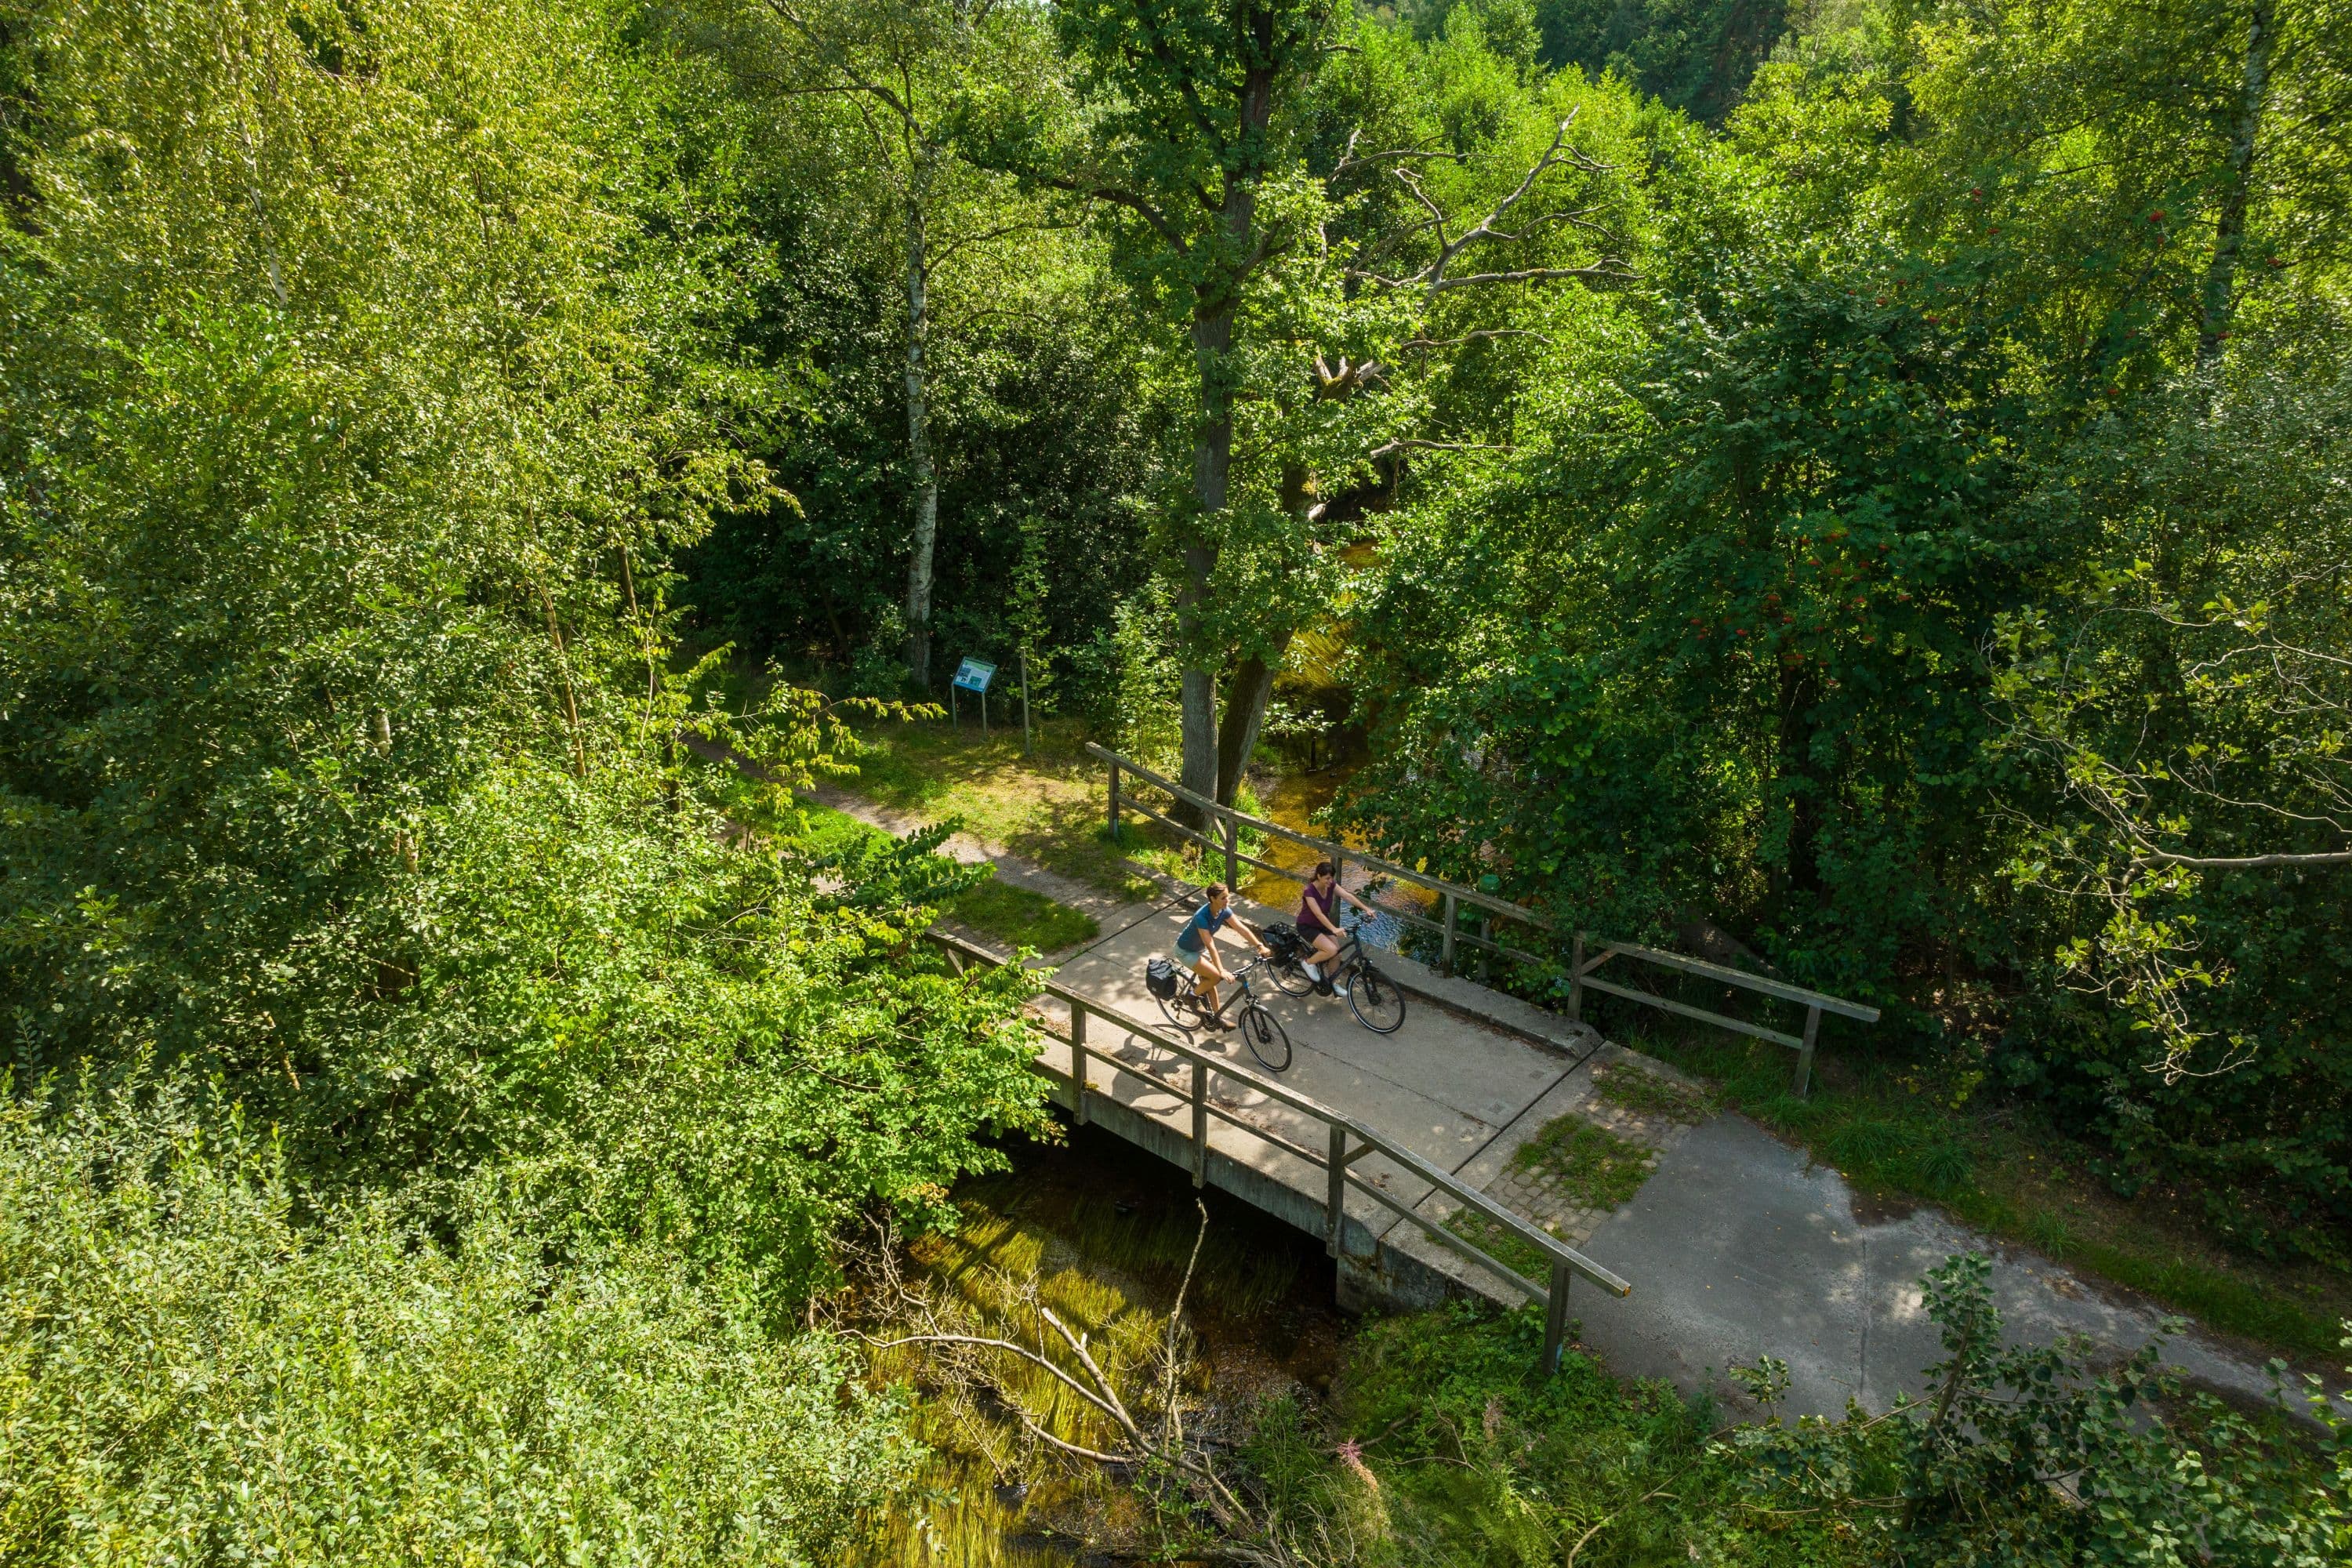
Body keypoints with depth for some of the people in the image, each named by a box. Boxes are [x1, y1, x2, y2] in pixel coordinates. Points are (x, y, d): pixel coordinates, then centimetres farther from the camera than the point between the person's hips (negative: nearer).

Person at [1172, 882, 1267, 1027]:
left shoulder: (1224, 911, -15)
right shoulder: (1202, 917, -37)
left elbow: (1242, 928, -13)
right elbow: (1211, 946, -40)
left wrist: (1260, 946, -21)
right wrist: (1222, 971, -44)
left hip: (1200, 949, 8)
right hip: (1186, 952, -8)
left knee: (1208, 982, 12)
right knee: (1216, 976, -18)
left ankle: (1216, 1019, 26)